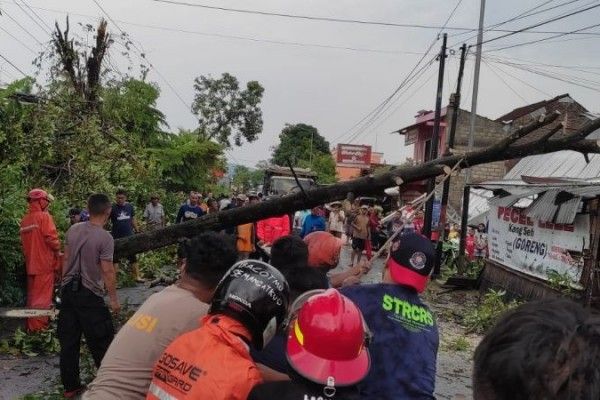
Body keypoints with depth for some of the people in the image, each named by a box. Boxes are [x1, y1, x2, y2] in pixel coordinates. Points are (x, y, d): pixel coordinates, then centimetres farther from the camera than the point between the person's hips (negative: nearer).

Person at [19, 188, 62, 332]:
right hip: (44, 262, -7)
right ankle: (38, 327, 0)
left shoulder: (25, 219, 8)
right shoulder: (44, 216, -13)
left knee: (32, 294, 16)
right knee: (43, 296, -1)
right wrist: (57, 251, -4)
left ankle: (30, 325, 25)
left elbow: (24, 239, 13)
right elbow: (51, 238, -20)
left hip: (30, 262, 7)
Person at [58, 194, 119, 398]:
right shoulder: (105, 237, -15)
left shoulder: (73, 230, 3)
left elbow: (66, 259, 9)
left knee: (68, 341, 12)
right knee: (100, 342, 6)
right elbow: (108, 270, -16)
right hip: (90, 295, -6)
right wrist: (113, 298, -8)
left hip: (68, 290, 6)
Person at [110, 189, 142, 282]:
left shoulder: (130, 206, 3)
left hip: (129, 237, 4)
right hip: (116, 238, -3)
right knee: (116, 259, 6)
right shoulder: (112, 208, -9)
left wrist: (137, 232, 13)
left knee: (133, 258, 10)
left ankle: (137, 276, 18)